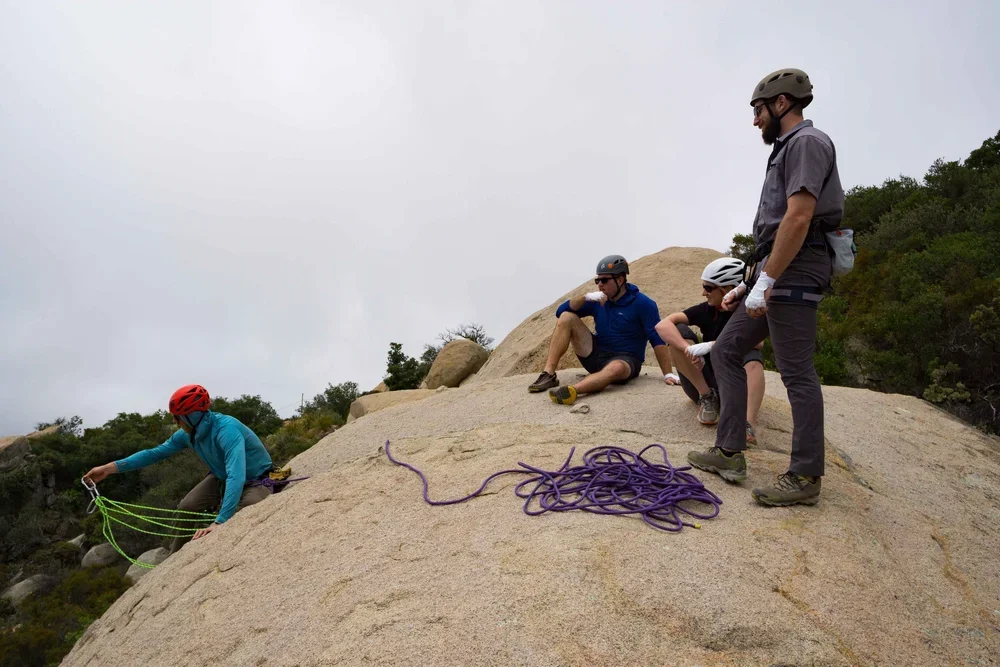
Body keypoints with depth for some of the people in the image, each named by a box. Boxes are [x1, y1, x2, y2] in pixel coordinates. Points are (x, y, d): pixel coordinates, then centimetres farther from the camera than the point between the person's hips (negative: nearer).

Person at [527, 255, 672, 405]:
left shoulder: (642, 304, -10)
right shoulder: (598, 300, 4)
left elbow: (657, 340, -14)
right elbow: (560, 312, -1)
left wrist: (668, 374, -22)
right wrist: (586, 297, -17)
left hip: (624, 360, -5)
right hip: (596, 356, 5)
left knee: (616, 368, -42)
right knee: (566, 317, -9)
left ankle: (571, 391, -65)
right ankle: (549, 374, -21)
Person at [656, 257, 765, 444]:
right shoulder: (705, 310, -1)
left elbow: (757, 341, -28)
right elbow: (662, 325, -17)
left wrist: (710, 345, -35)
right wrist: (689, 349, -33)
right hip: (703, 384, 2)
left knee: (752, 357, -32)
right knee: (678, 331, -15)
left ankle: (749, 425, -50)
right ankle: (707, 397, -16)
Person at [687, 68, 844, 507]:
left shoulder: (806, 142, -5)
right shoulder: (786, 149, 25)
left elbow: (798, 218, -19)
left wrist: (765, 282, -22)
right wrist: (747, 284, 20)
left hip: (793, 274, -10)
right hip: (773, 274, 10)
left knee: (797, 373, -6)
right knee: (725, 351, 9)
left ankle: (805, 477, 4)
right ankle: (730, 453, 12)